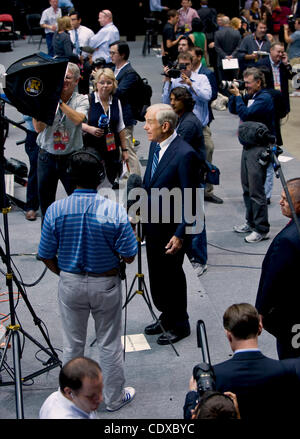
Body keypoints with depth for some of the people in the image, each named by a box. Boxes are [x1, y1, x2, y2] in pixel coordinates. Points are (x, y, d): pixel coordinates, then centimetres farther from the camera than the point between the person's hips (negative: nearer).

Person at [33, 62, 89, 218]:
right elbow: (38, 128, -10)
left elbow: (78, 119, -23)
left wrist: (59, 101, -21)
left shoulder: (81, 100, -2)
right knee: (45, 200, 11)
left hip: (71, 158, -1)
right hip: (47, 157, 2)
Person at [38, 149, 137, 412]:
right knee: (110, 345, 14)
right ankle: (114, 398, 28)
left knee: (72, 344, 18)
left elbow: (47, 256, -5)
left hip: (70, 284, 2)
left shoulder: (55, 210, -14)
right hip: (106, 285, -1)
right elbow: (129, 257, -13)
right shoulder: (115, 212, -19)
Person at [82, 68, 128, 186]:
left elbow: (120, 128, 16)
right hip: (91, 148, -4)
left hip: (112, 149, 4)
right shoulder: (88, 100, -8)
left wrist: (124, 150, 16)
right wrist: (90, 129, -27)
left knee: (111, 183, 7)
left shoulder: (116, 102, 8)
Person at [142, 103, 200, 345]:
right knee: (157, 275, 20)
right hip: (152, 224, 8)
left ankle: (179, 325, 26)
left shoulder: (185, 154, -23)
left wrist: (180, 235, -22)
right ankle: (166, 316, 40)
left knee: (172, 276, 7)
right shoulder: (155, 145, 4)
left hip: (171, 229, -8)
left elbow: (190, 199, -21)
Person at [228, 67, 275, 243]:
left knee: (256, 190, -8)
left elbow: (245, 114, -24)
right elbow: (233, 110, 17)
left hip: (259, 148, -9)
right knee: (247, 188, 15)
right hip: (248, 146, 9)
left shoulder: (264, 98, -14)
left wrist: (238, 95, -13)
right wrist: (235, 94, 2)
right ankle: (251, 222, 27)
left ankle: (262, 230, -1)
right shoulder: (250, 96, 12)